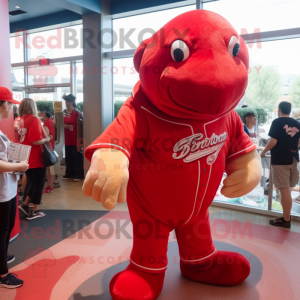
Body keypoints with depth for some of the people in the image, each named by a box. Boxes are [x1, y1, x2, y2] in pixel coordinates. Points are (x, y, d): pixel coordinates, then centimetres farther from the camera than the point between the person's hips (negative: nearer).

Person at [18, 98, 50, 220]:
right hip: (36, 158, -7)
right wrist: (46, 139, -6)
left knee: (31, 182, 21)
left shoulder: (21, 120, 6)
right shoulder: (34, 119, -16)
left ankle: (25, 204, 22)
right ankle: (35, 211, 12)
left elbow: (23, 138, 14)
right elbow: (36, 141, -24)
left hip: (26, 158, 7)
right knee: (38, 184, 5)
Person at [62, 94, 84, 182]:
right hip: (67, 138, 6)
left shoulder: (77, 112, -10)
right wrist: (67, 126, -14)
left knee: (77, 156, -1)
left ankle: (79, 174, 7)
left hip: (76, 137, -6)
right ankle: (69, 173, 24)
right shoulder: (64, 112, 7)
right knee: (68, 156, 12)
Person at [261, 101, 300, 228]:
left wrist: (263, 152, -3)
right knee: (286, 189, 16)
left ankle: (286, 220, 4)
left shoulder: (277, 122, -10)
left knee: (284, 189, -3)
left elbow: (273, 141, -16)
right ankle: (286, 216, 25)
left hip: (280, 159, -7)